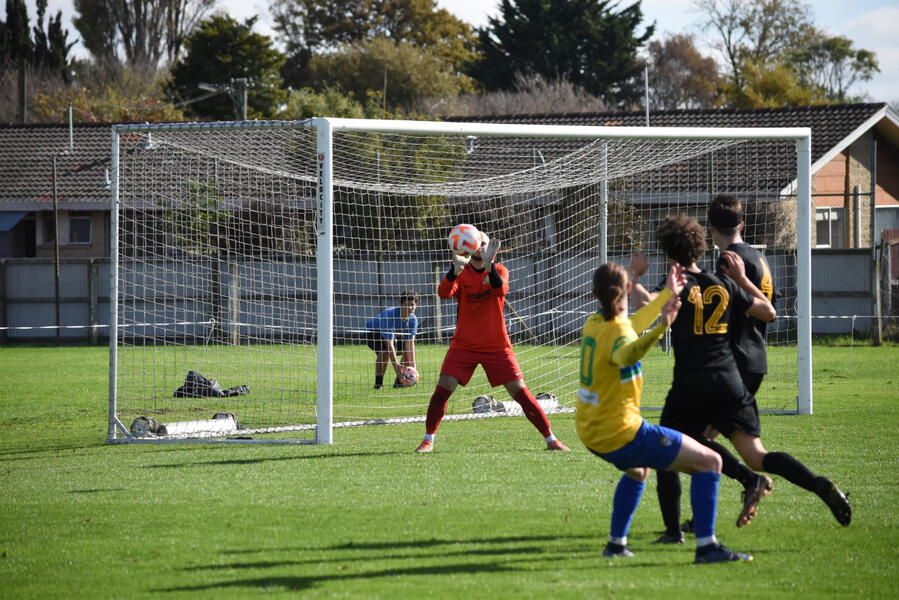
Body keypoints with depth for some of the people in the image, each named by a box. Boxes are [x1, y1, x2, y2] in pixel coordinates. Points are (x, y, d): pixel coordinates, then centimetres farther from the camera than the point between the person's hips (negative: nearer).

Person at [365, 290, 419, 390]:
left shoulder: (413, 319, -20)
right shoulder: (390, 315, -40)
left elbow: (410, 344, -24)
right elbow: (389, 344, -44)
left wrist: (412, 366, -33)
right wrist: (396, 365, -51)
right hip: (373, 331, -7)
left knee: (409, 351, -10)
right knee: (384, 351, -34)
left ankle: (399, 381, 2)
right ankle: (378, 383, -22)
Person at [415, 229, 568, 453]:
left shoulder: (499, 271, 1)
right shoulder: (460, 273, 1)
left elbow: (501, 290, -22)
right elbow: (444, 292, -20)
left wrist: (489, 264, -37)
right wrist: (456, 267, -38)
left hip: (496, 346, 0)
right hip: (464, 345, 0)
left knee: (520, 391, -3)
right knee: (443, 388, -12)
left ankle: (550, 439, 3)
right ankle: (428, 439, 0)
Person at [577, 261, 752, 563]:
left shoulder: (594, 323, 5)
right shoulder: (617, 331, -21)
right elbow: (628, 354, -47)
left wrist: (668, 294, 35)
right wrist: (661, 327, -62)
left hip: (590, 433, 9)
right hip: (621, 434, -9)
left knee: (638, 470, 39)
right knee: (709, 462, -4)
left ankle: (616, 543, 34)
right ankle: (706, 547, -14)